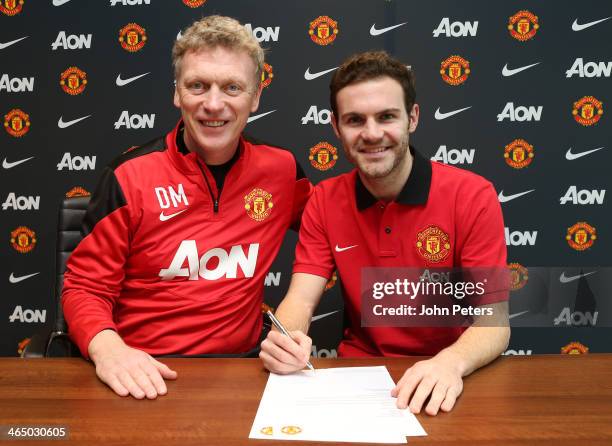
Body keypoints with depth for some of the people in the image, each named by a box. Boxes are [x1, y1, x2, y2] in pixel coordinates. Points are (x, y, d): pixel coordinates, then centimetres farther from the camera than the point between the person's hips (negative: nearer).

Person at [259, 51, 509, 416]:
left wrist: (451, 361, -35)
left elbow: (495, 322, -14)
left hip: (444, 384, -1)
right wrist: (287, 339, -31)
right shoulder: (325, 201, -1)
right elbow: (301, 299, -8)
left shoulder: (473, 197, -12)